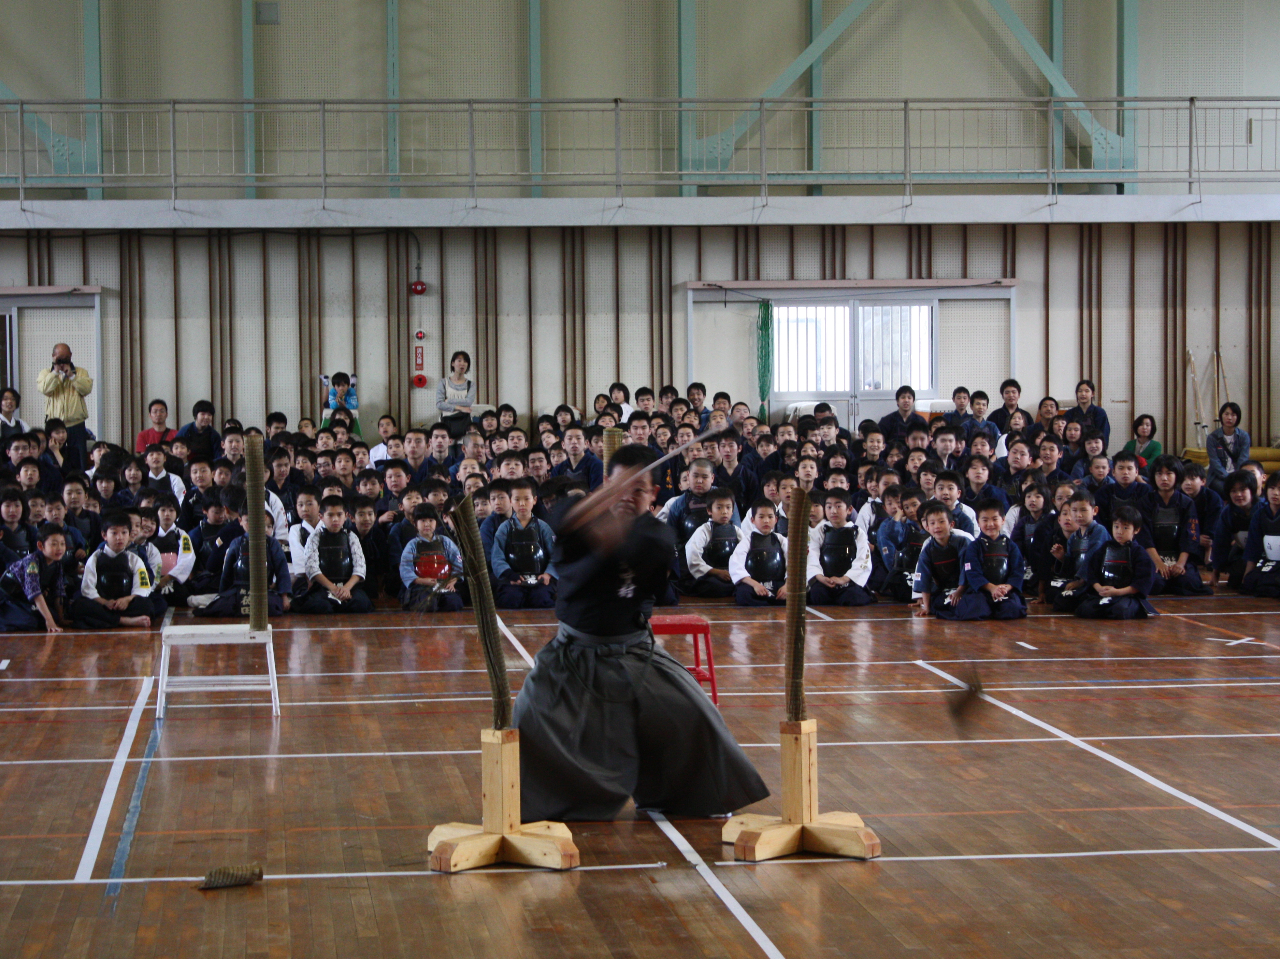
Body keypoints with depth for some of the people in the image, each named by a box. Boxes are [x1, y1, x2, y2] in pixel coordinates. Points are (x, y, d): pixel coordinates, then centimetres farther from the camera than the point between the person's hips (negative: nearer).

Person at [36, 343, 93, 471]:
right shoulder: (46, 373, 9)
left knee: (78, 463, -1)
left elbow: (87, 389, -7)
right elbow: (45, 389, -11)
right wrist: (56, 371, -10)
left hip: (76, 426, 0)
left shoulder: (81, 372, 10)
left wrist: (71, 375, -10)